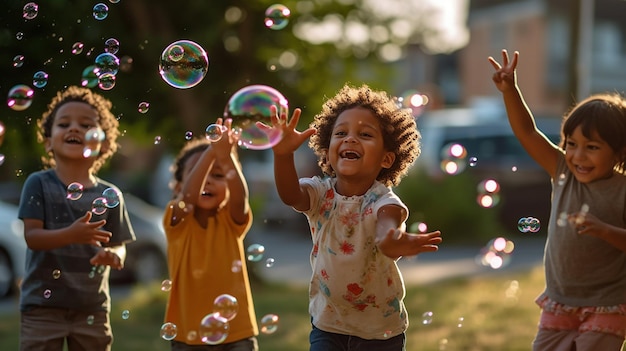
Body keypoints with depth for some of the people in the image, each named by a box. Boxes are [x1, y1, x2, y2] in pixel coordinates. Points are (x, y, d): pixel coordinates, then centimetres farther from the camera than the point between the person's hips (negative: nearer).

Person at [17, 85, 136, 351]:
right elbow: (32, 236, -13)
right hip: (43, 304, -2)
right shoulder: (38, 184, -5)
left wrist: (113, 256, -20)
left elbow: (119, 245, 5)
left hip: (92, 307, 2)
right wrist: (71, 235, -30)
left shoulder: (109, 195, 1)